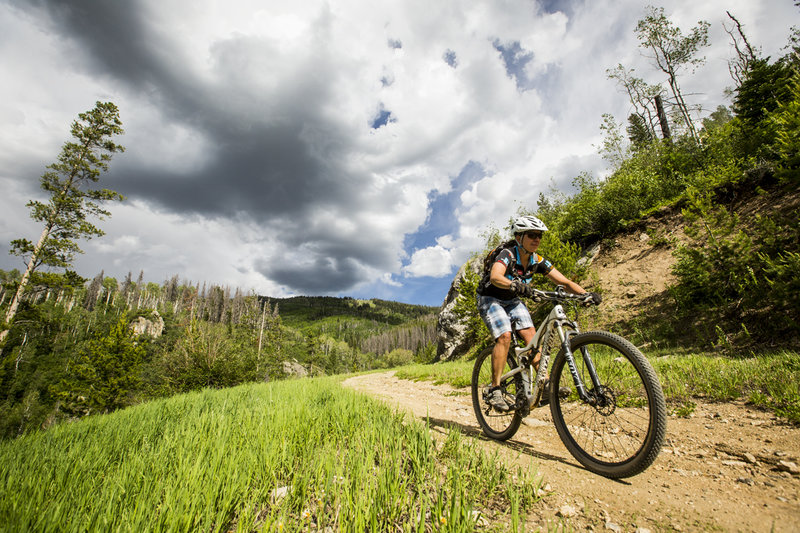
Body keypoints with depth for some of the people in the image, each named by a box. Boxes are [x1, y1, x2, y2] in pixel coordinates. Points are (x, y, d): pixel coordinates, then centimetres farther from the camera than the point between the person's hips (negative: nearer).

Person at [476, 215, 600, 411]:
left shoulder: (538, 261, -7)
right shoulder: (507, 255, -25)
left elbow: (565, 281, -9)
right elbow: (495, 277, -45)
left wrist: (586, 294, -26)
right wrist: (516, 286, -62)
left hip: (513, 301, 6)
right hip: (491, 300, -6)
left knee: (530, 335, -12)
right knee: (504, 336, -24)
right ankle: (495, 391, -17)